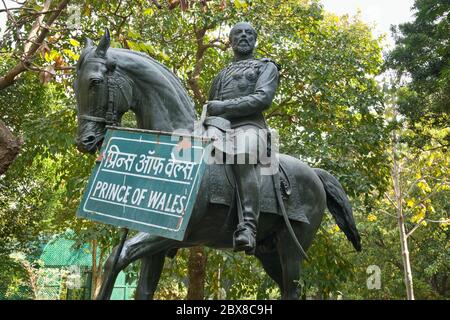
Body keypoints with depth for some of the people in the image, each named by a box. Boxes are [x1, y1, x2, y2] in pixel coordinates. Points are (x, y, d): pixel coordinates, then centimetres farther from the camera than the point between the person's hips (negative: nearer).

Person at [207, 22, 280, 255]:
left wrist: (224, 106, -10)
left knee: (244, 156, -39)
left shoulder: (266, 66, 18)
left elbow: (263, 99, -2)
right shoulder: (222, 74, 35)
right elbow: (210, 105, 35)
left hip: (247, 126, -6)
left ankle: (248, 226, -49)